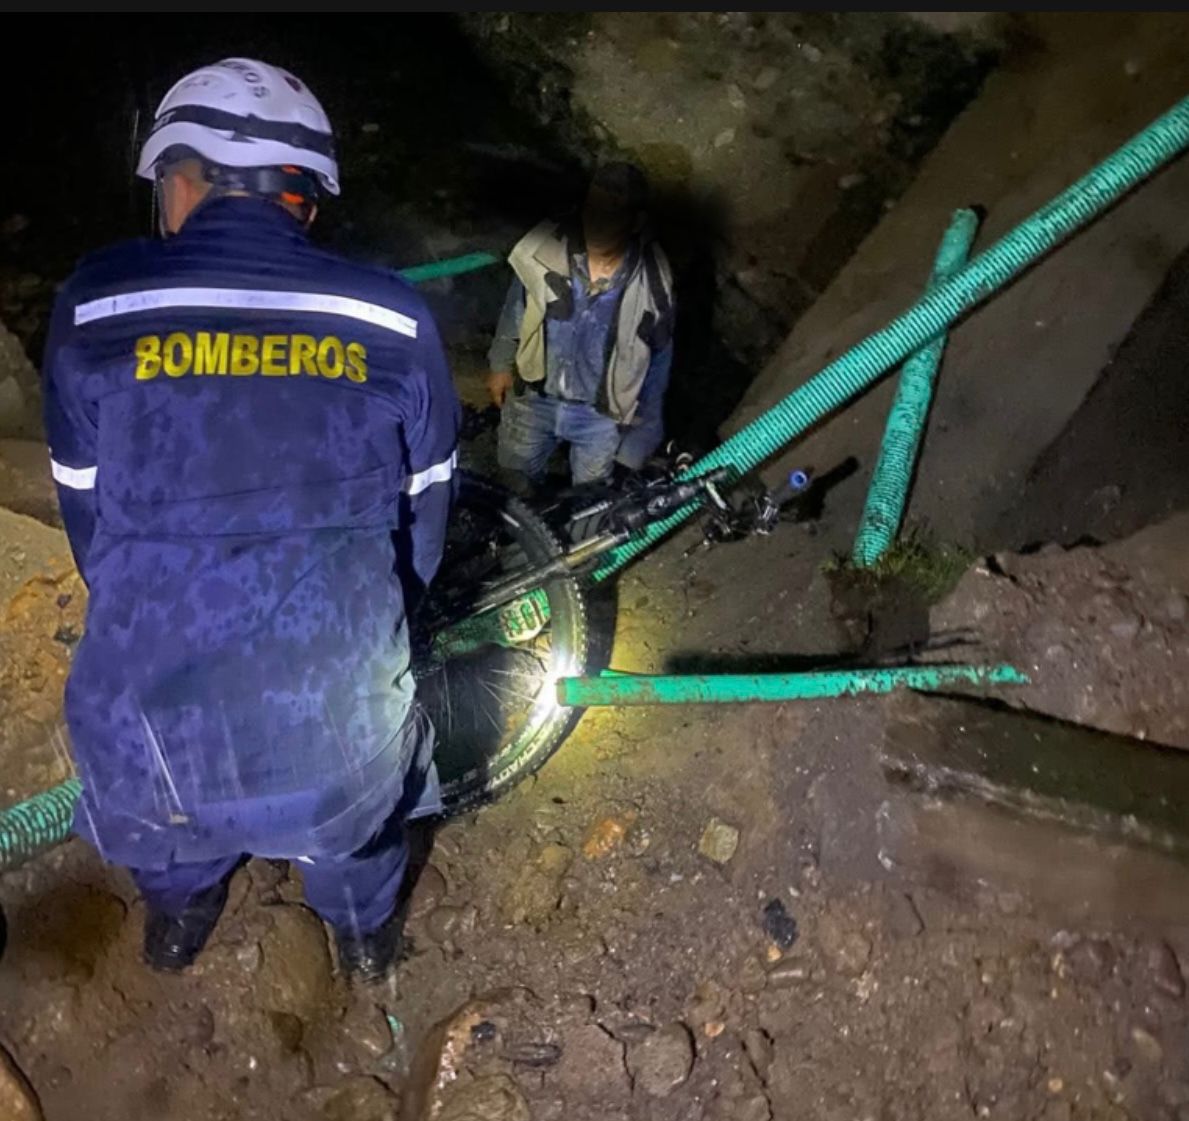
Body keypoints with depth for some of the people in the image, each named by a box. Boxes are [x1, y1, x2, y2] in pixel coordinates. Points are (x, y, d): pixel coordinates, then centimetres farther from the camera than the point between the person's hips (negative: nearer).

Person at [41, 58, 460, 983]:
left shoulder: (96, 309, -6)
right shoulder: (394, 324, -6)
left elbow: (90, 526, 3)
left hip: (150, 708, 1)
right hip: (331, 717, 0)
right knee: (354, 805, 35)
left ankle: (176, 919, 66)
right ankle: (365, 934, 61)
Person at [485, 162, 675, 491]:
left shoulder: (652, 285, -27)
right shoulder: (543, 250, -26)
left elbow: (658, 359, -10)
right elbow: (516, 308, -5)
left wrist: (645, 429, -1)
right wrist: (501, 363, 7)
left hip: (601, 413, -1)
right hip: (535, 395, 2)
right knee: (518, 473, 28)